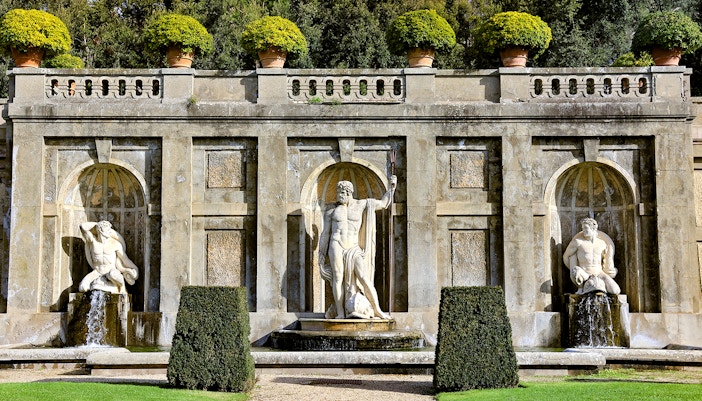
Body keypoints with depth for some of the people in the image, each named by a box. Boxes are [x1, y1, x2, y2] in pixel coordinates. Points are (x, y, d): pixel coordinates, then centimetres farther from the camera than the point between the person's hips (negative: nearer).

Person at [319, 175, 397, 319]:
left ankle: (377, 310, -6)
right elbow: (325, 233, 13)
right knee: (338, 278, -10)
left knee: (364, 278, -10)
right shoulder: (331, 211, 11)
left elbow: (383, 203, 15)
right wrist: (321, 253, 9)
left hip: (353, 249, 0)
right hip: (336, 246, 0)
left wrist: (392, 188, 5)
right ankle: (340, 313, -11)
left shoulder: (360, 205, 11)